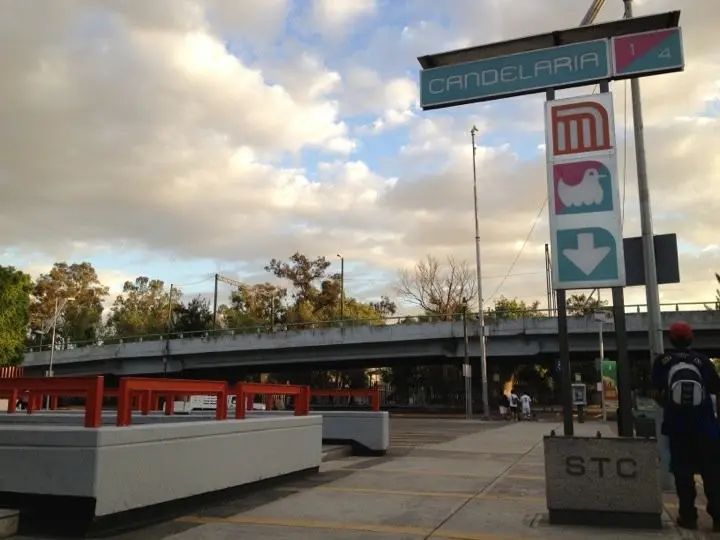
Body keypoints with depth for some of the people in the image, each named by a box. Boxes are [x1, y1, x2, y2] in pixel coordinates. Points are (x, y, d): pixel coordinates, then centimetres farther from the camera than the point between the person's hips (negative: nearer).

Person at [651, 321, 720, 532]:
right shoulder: (703, 360, 0)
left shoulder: (662, 361, 0)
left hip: (677, 425, 0)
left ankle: (688, 516, 11)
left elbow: (656, 394, -1)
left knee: (683, 472, 8)